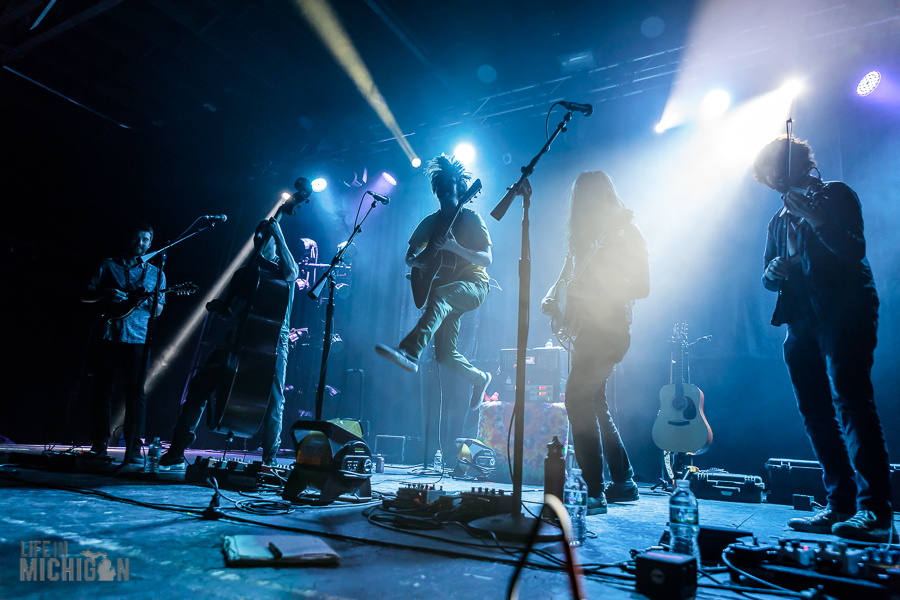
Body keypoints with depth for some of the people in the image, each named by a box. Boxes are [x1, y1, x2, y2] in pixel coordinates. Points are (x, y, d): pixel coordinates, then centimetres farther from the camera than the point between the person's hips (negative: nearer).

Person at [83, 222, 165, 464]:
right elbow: (86, 296, 11)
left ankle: (134, 448, -1)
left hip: (137, 338, -1)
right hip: (108, 335, 1)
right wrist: (106, 294, -9)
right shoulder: (108, 265, 15)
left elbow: (158, 311, 10)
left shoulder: (155, 273, 15)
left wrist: (148, 298, -12)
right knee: (102, 389, 1)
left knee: (135, 392, -4)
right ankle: (99, 445, 11)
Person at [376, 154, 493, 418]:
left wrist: (454, 247, -24)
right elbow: (409, 257, 14)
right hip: (446, 292, 5)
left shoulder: (471, 218, 0)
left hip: (473, 285, -5)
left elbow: (487, 259, -9)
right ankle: (478, 379, 22)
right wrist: (417, 260, -11)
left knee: (438, 294, -40)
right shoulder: (430, 222, 13)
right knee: (444, 355, -5)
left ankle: (410, 352, -53)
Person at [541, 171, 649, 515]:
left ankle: (594, 492, -11)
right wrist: (553, 296, 3)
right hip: (585, 329, 9)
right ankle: (623, 482, 26)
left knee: (578, 398, -17)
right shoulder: (582, 235, 16)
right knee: (594, 401, 13)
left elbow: (641, 288, -11)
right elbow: (568, 276, 23)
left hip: (608, 329, -8)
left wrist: (589, 291, -21)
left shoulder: (625, 233, -5)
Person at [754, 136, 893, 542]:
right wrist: (773, 272, -3)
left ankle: (875, 512, -10)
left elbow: (853, 250, -10)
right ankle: (840, 505, 10)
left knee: (850, 404, -14)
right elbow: (770, 279, 19)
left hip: (843, 312, -6)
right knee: (816, 414, 4)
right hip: (802, 322, 7)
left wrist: (814, 218, -17)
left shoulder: (836, 195, 5)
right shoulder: (780, 219, 22)